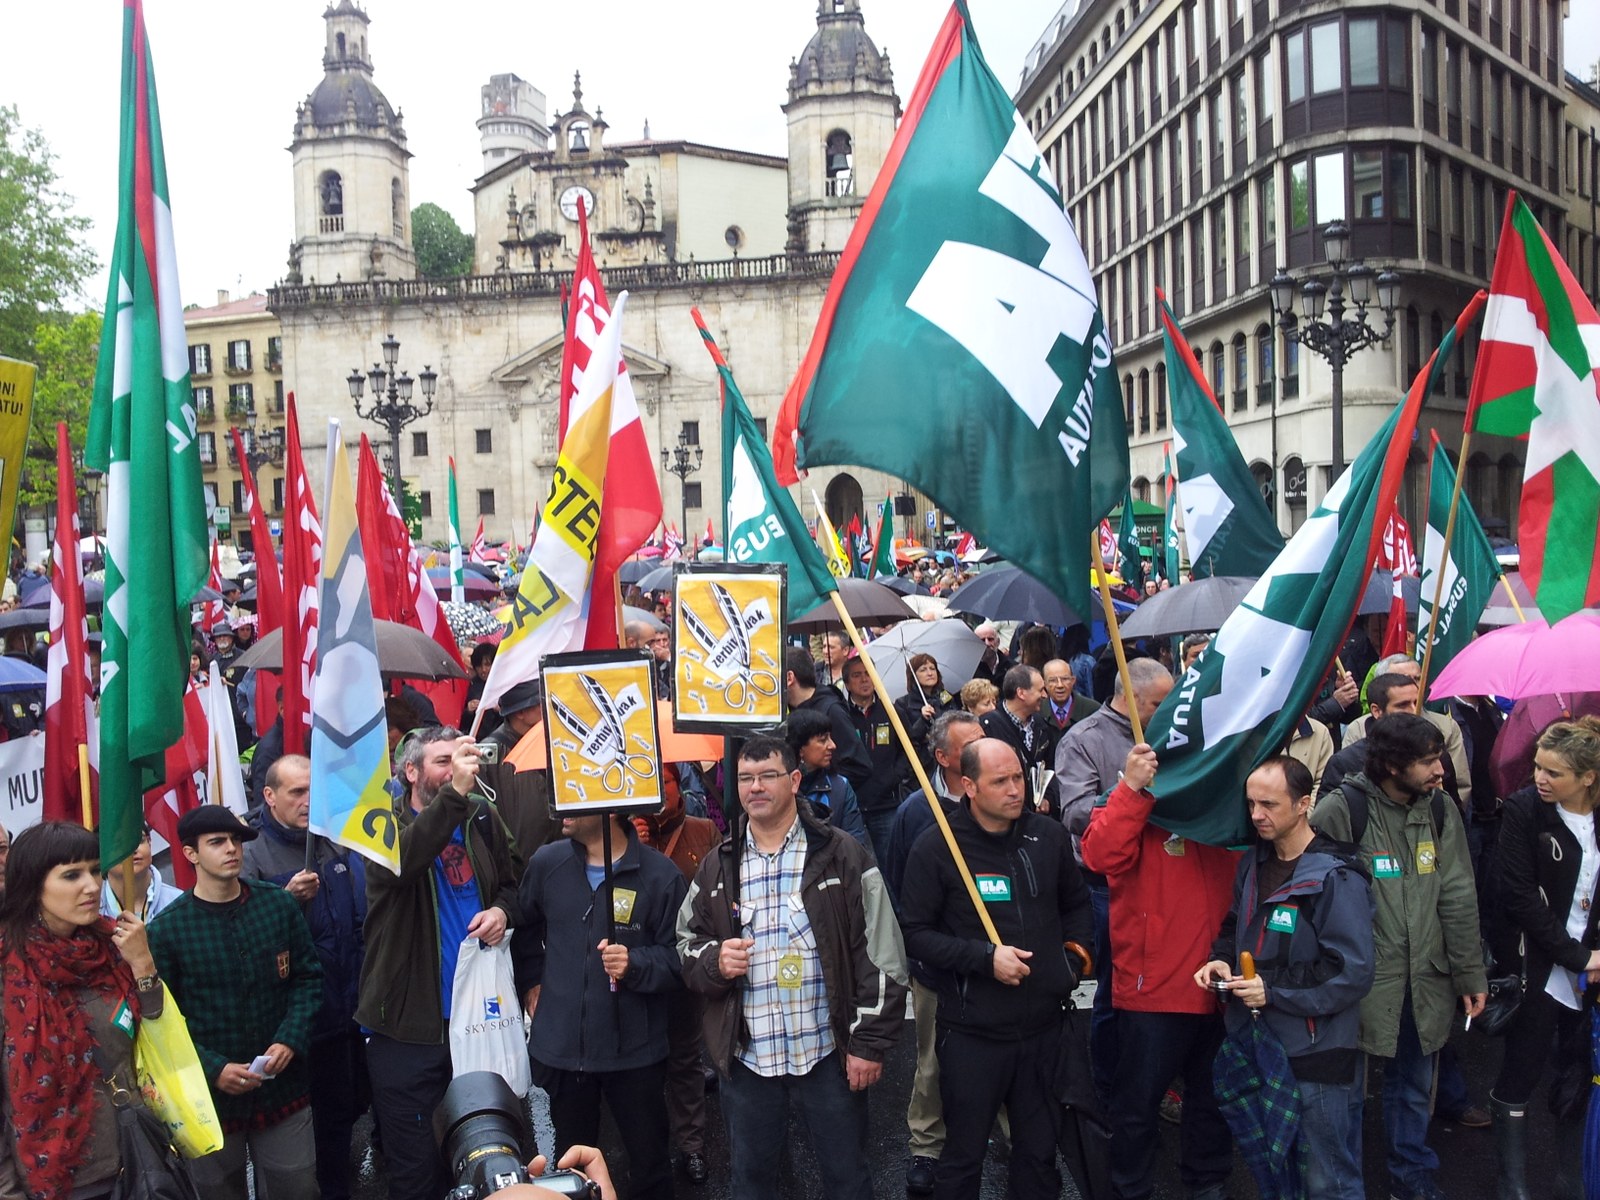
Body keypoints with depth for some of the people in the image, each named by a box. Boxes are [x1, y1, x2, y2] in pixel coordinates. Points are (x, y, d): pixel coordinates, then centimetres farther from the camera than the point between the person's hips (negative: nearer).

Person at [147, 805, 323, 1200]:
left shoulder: (279, 905, 1)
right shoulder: (167, 929, -7)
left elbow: (308, 977, 6)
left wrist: (290, 1040, -9)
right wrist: (213, 1069, -16)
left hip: (283, 1088, 2)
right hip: (210, 1096, -2)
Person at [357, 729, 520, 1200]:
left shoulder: (481, 819, 6)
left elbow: (509, 884, 19)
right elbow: (403, 860, -32)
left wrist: (502, 910, -4)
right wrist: (455, 792, -43)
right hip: (409, 1024, -4)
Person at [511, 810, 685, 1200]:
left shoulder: (660, 875, -13)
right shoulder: (546, 863, -1)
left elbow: (679, 957, -9)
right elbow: (526, 927, 19)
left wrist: (635, 964, -25)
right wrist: (530, 982, 13)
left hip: (634, 1050, -3)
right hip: (563, 1046, 3)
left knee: (650, 1161, 10)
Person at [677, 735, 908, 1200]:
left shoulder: (842, 856, -5)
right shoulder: (717, 867, 5)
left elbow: (879, 957, -5)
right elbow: (687, 944, 12)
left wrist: (869, 1041, -8)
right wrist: (714, 960, -10)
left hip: (828, 1052, -2)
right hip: (746, 1057, 3)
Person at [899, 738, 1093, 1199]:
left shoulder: (1049, 835, 0)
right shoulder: (936, 847, -12)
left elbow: (1076, 903, 16)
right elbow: (915, 933, -11)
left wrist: (1075, 955, 3)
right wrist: (984, 957, -19)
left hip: (1042, 1025, 4)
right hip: (972, 1031, -3)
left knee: (1039, 1151, 18)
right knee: (963, 1156, 11)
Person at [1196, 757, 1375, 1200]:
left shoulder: (1336, 879, -17)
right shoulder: (1252, 864, 6)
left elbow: (1352, 972, -20)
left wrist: (1273, 991, -21)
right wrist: (1223, 959, -1)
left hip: (1318, 1057, -7)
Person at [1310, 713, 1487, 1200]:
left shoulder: (1440, 809, 0)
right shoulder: (1341, 811, -17)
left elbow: (1458, 900, 4)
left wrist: (1470, 976, 6)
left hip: (1425, 982, 5)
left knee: (1413, 1086, 21)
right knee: (1346, 1091, 8)